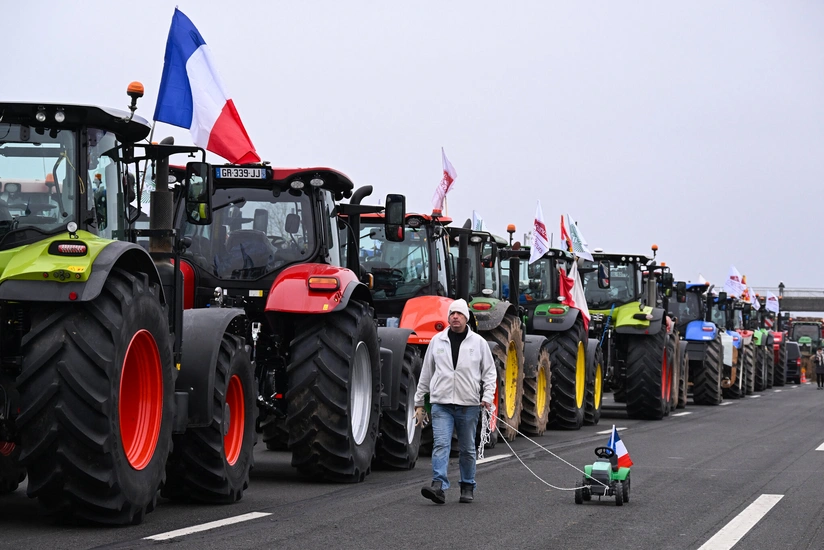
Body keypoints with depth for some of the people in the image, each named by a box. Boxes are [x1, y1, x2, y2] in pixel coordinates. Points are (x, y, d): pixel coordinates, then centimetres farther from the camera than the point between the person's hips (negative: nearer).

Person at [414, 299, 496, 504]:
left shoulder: (478, 342, 4)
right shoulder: (437, 341, 7)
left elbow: (490, 372, 8)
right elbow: (426, 373, 12)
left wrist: (487, 396, -7)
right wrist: (419, 401, 12)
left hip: (468, 405, 0)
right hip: (441, 404, 0)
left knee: (467, 449, 10)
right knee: (441, 444, -14)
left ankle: (468, 487, 22)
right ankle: (438, 486, -22)